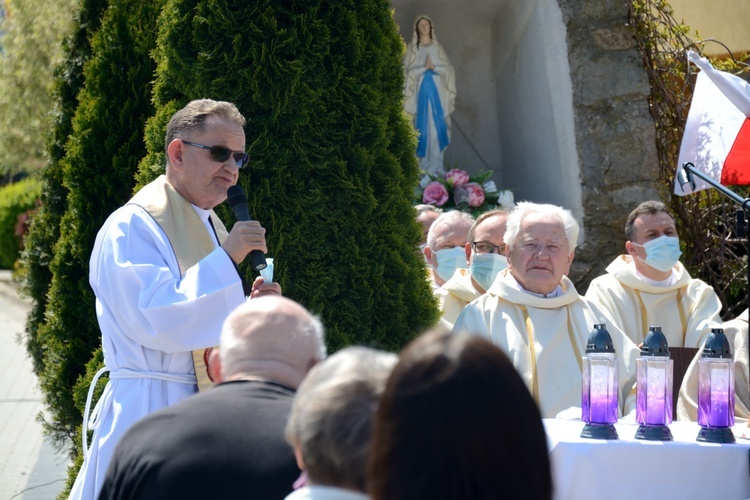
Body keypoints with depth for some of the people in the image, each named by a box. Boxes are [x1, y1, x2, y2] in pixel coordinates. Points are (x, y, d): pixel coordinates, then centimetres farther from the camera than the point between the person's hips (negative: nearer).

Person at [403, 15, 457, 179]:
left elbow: (448, 68, 5)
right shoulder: (412, 48, 4)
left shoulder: (437, 46, 10)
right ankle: (424, 164, -1)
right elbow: (408, 71, -4)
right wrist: (424, 67, -16)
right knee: (423, 126, -5)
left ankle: (436, 164, 1)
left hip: (437, 90, 1)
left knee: (437, 125, -3)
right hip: (420, 90, -1)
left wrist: (434, 67, -11)